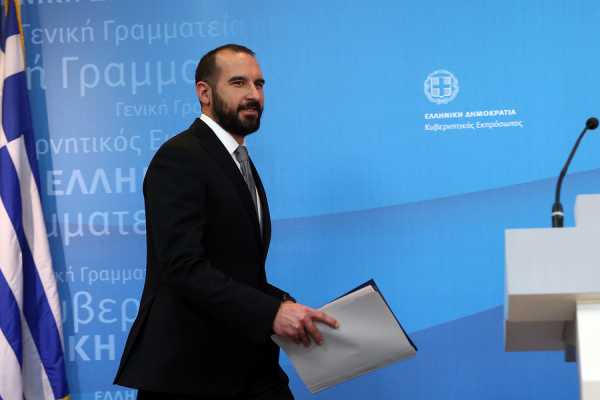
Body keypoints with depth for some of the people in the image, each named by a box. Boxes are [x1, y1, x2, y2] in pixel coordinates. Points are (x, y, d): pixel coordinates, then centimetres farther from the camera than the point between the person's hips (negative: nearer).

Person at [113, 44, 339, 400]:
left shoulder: (242, 165, 18)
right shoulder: (180, 158, -12)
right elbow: (184, 267, -23)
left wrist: (287, 305, 0)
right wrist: (270, 312, -29)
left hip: (249, 365, 8)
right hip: (188, 370, -8)